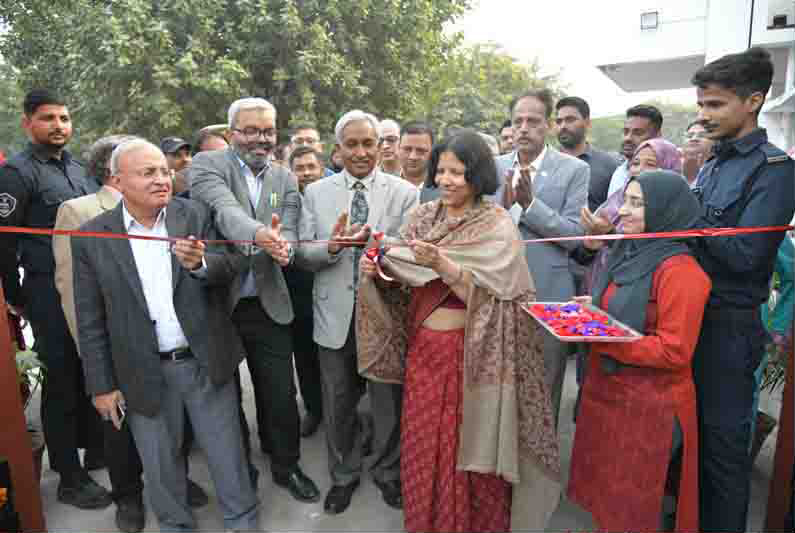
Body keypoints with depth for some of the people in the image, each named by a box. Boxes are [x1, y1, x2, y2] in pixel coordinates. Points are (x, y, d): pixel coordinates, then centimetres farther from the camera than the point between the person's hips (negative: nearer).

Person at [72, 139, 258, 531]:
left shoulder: (195, 215, -2)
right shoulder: (91, 237, -4)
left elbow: (227, 269, -7)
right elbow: (90, 321, -1)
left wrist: (199, 264, -29)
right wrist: (101, 385, 0)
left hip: (206, 362, 0)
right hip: (144, 374, 0)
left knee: (227, 453, 14)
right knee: (160, 464, 17)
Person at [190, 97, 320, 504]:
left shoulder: (286, 179, 6)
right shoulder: (207, 164, -6)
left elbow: (289, 232, -5)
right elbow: (225, 211, -25)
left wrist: (282, 247, -30)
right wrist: (259, 234, -45)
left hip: (268, 305, 2)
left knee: (280, 394, 8)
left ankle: (285, 465, 31)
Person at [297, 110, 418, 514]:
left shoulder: (405, 193, -3)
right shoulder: (316, 192, 2)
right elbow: (303, 254, -2)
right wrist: (331, 245, -22)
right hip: (336, 316, 2)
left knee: (389, 403, 15)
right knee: (338, 405, 17)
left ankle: (387, 472, 41)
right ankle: (343, 475, 41)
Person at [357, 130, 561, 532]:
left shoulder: (496, 227, -9)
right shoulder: (422, 217, 5)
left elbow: (485, 296, -18)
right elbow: (403, 283, 7)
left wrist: (441, 264, -30)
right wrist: (375, 272, -13)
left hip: (472, 355, -4)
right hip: (423, 351, 5)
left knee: (468, 451, 8)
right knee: (422, 446, 15)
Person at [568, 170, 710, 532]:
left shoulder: (680, 271, -20)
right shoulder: (625, 252, 7)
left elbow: (674, 352, -22)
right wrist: (595, 309, 0)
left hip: (647, 403, -8)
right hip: (607, 389, 8)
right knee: (605, 489, 22)